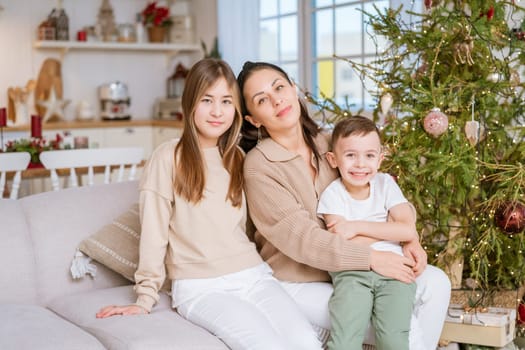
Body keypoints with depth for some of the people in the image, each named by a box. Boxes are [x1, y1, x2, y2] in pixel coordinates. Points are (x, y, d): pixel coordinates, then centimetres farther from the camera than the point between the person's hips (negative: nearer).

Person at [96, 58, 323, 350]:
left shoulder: (239, 159, 16)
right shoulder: (169, 158, -3)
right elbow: (154, 233, -3)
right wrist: (146, 298, -3)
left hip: (254, 276, 5)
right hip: (202, 287, -5)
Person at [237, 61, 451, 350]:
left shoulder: (327, 144, 2)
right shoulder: (259, 167, -17)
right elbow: (301, 237, -23)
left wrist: (408, 240, -11)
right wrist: (372, 258, -27)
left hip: (346, 269, 6)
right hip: (300, 284, -6)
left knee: (436, 282, -6)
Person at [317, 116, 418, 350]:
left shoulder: (385, 184, 8)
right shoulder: (332, 194, 1)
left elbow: (409, 231, -4)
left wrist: (358, 227, -10)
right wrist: (390, 224, -5)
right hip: (351, 273, -1)